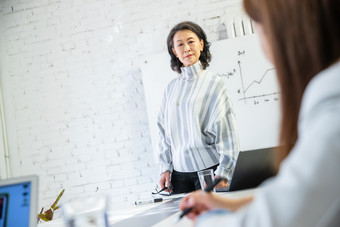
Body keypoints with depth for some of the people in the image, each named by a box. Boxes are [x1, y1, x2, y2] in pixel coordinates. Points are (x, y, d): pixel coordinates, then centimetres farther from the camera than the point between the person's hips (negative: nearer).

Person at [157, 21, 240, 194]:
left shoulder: (213, 82, -3)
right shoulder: (171, 88, 9)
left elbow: (226, 130, -7)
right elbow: (164, 130, 13)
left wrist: (223, 173, -10)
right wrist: (165, 168, 7)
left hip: (209, 168, -3)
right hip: (179, 171, 4)